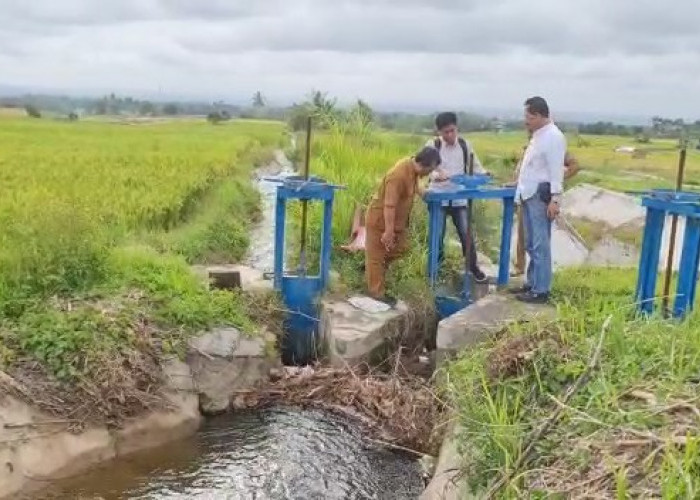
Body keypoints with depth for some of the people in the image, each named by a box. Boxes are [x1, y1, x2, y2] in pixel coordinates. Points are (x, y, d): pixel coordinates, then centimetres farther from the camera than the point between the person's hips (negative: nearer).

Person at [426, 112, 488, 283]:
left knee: (467, 232, 2)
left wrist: (484, 175, -12)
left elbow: (474, 165, 9)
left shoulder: (464, 144, 4)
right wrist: (436, 175, -33)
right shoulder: (433, 145, -5)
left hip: (459, 196, 2)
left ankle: (473, 266, 17)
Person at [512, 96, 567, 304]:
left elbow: (556, 171, -18)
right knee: (531, 245, 17)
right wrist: (521, 189, 21)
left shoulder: (553, 136, -14)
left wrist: (554, 200, -22)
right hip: (530, 195, 10)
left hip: (541, 196, -10)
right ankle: (532, 283, 27)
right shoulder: (538, 135, 15)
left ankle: (540, 291, -3)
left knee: (540, 246, -7)